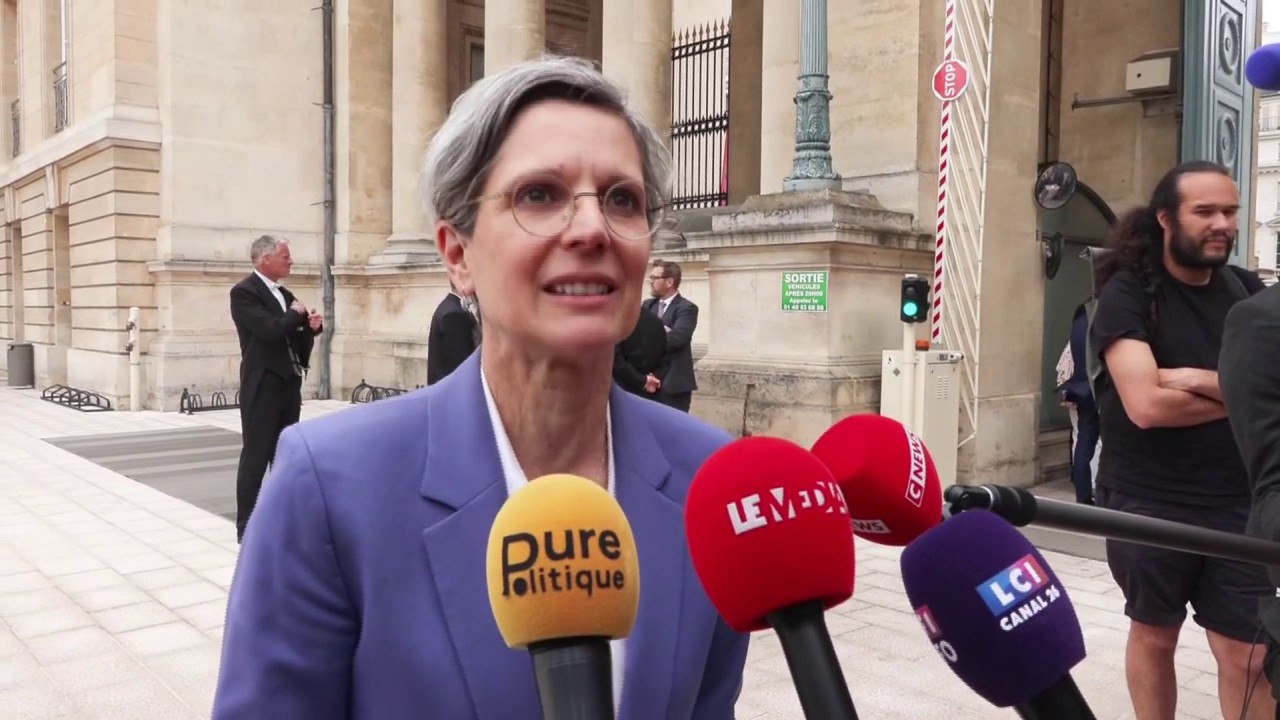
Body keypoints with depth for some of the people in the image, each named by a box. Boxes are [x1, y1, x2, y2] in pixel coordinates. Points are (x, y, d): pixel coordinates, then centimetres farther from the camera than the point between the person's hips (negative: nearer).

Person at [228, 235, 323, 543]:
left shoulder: (284, 294, 15)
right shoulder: (244, 292, -10)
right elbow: (270, 330, -24)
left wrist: (311, 326, -2)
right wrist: (296, 313, -7)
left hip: (289, 385, 8)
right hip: (263, 387, -8)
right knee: (255, 457, -3)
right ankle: (246, 528, 5)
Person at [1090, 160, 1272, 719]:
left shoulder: (1247, 291, 6)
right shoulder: (1127, 294, -9)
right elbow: (1146, 405, -21)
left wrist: (1200, 380, -20)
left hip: (1237, 503, 3)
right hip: (1146, 502, -3)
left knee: (1248, 656, 3)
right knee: (1154, 635, 14)